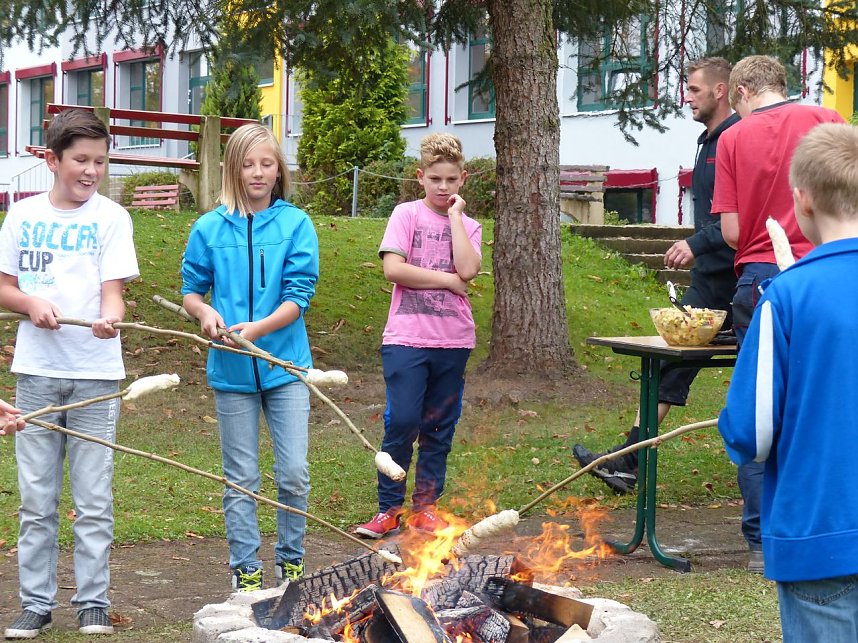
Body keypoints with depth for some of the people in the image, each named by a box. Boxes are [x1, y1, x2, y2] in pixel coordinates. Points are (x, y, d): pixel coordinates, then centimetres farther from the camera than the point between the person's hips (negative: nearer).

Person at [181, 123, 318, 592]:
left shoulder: (296, 224, -2)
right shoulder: (210, 228, 2)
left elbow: (299, 296, -8)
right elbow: (191, 289, 9)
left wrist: (258, 328, -21)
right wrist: (205, 312, -13)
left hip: (284, 363, -1)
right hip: (231, 370, 1)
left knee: (294, 473, -2)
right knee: (240, 479, 7)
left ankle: (290, 561, 16)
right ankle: (246, 571, 17)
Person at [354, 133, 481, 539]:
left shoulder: (468, 227, 11)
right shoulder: (407, 215, 2)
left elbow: (468, 269, -9)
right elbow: (393, 268, -12)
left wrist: (455, 216, -4)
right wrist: (448, 280, -9)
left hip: (453, 341, 4)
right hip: (407, 338, -4)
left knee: (439, 428, 8)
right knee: (402, 422, -9)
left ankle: (425, 506, 19)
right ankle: (389, 508, 3)